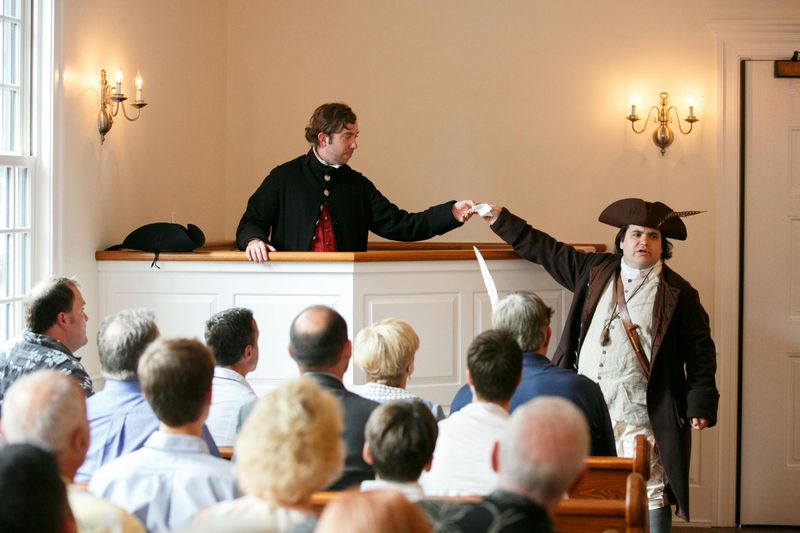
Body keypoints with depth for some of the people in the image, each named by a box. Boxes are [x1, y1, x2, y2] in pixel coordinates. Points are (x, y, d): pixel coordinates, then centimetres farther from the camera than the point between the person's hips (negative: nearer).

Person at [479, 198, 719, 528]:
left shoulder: (679, 293, 1)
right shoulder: (595, 270, 12)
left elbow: (700, 352, 2)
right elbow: (546, 250, 22)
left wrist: (700, 405, -7)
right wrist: (501, 220, 22)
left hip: (638, 417, -4)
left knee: (650, 497, -4)